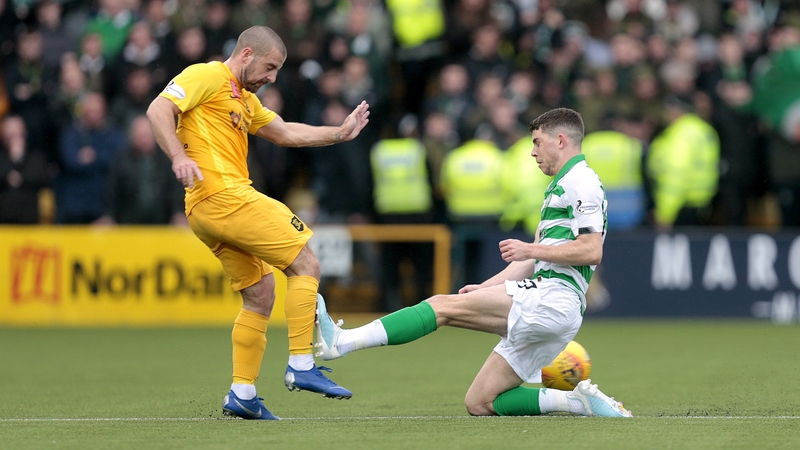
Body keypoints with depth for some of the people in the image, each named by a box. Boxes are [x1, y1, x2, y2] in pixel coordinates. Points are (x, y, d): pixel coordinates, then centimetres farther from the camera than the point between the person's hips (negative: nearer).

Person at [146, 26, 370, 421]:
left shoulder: (245, 100, 26)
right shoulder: (207, 77, -3)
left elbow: (284, 133, 35)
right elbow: (158, 110, -13)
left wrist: (339, 133, 29)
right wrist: (179, 157, -26)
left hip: (208, 211, 10)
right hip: (222, 195, -10)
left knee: (261, 295, 12)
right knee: (305, 264, -8)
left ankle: (242, 393, 10)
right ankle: (301, 366, -9)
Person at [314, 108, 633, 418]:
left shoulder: (581, 182, -6)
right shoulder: (559, 187, 28)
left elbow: (592, 251, -18)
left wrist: (530, 249, -16)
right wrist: (484, 288, 20)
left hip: (552, 298, -10)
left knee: (444, 306, -13)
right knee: (478, 404, 4)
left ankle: (341, 341, -18)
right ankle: (578, 401, -1)